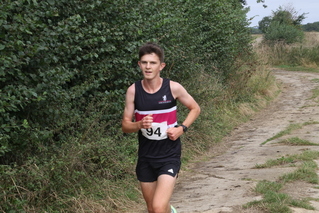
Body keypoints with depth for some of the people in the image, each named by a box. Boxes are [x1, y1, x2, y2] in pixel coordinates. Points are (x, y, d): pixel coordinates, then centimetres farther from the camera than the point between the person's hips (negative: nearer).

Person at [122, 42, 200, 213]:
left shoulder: (173, 88, -10)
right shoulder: (133, 90, -6)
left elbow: (195, 109, 6)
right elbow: (125, 126, -1)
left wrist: (182, 128, -10)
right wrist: (140, 124, -22)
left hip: (169, 156, -3)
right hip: (145, 157, 3)